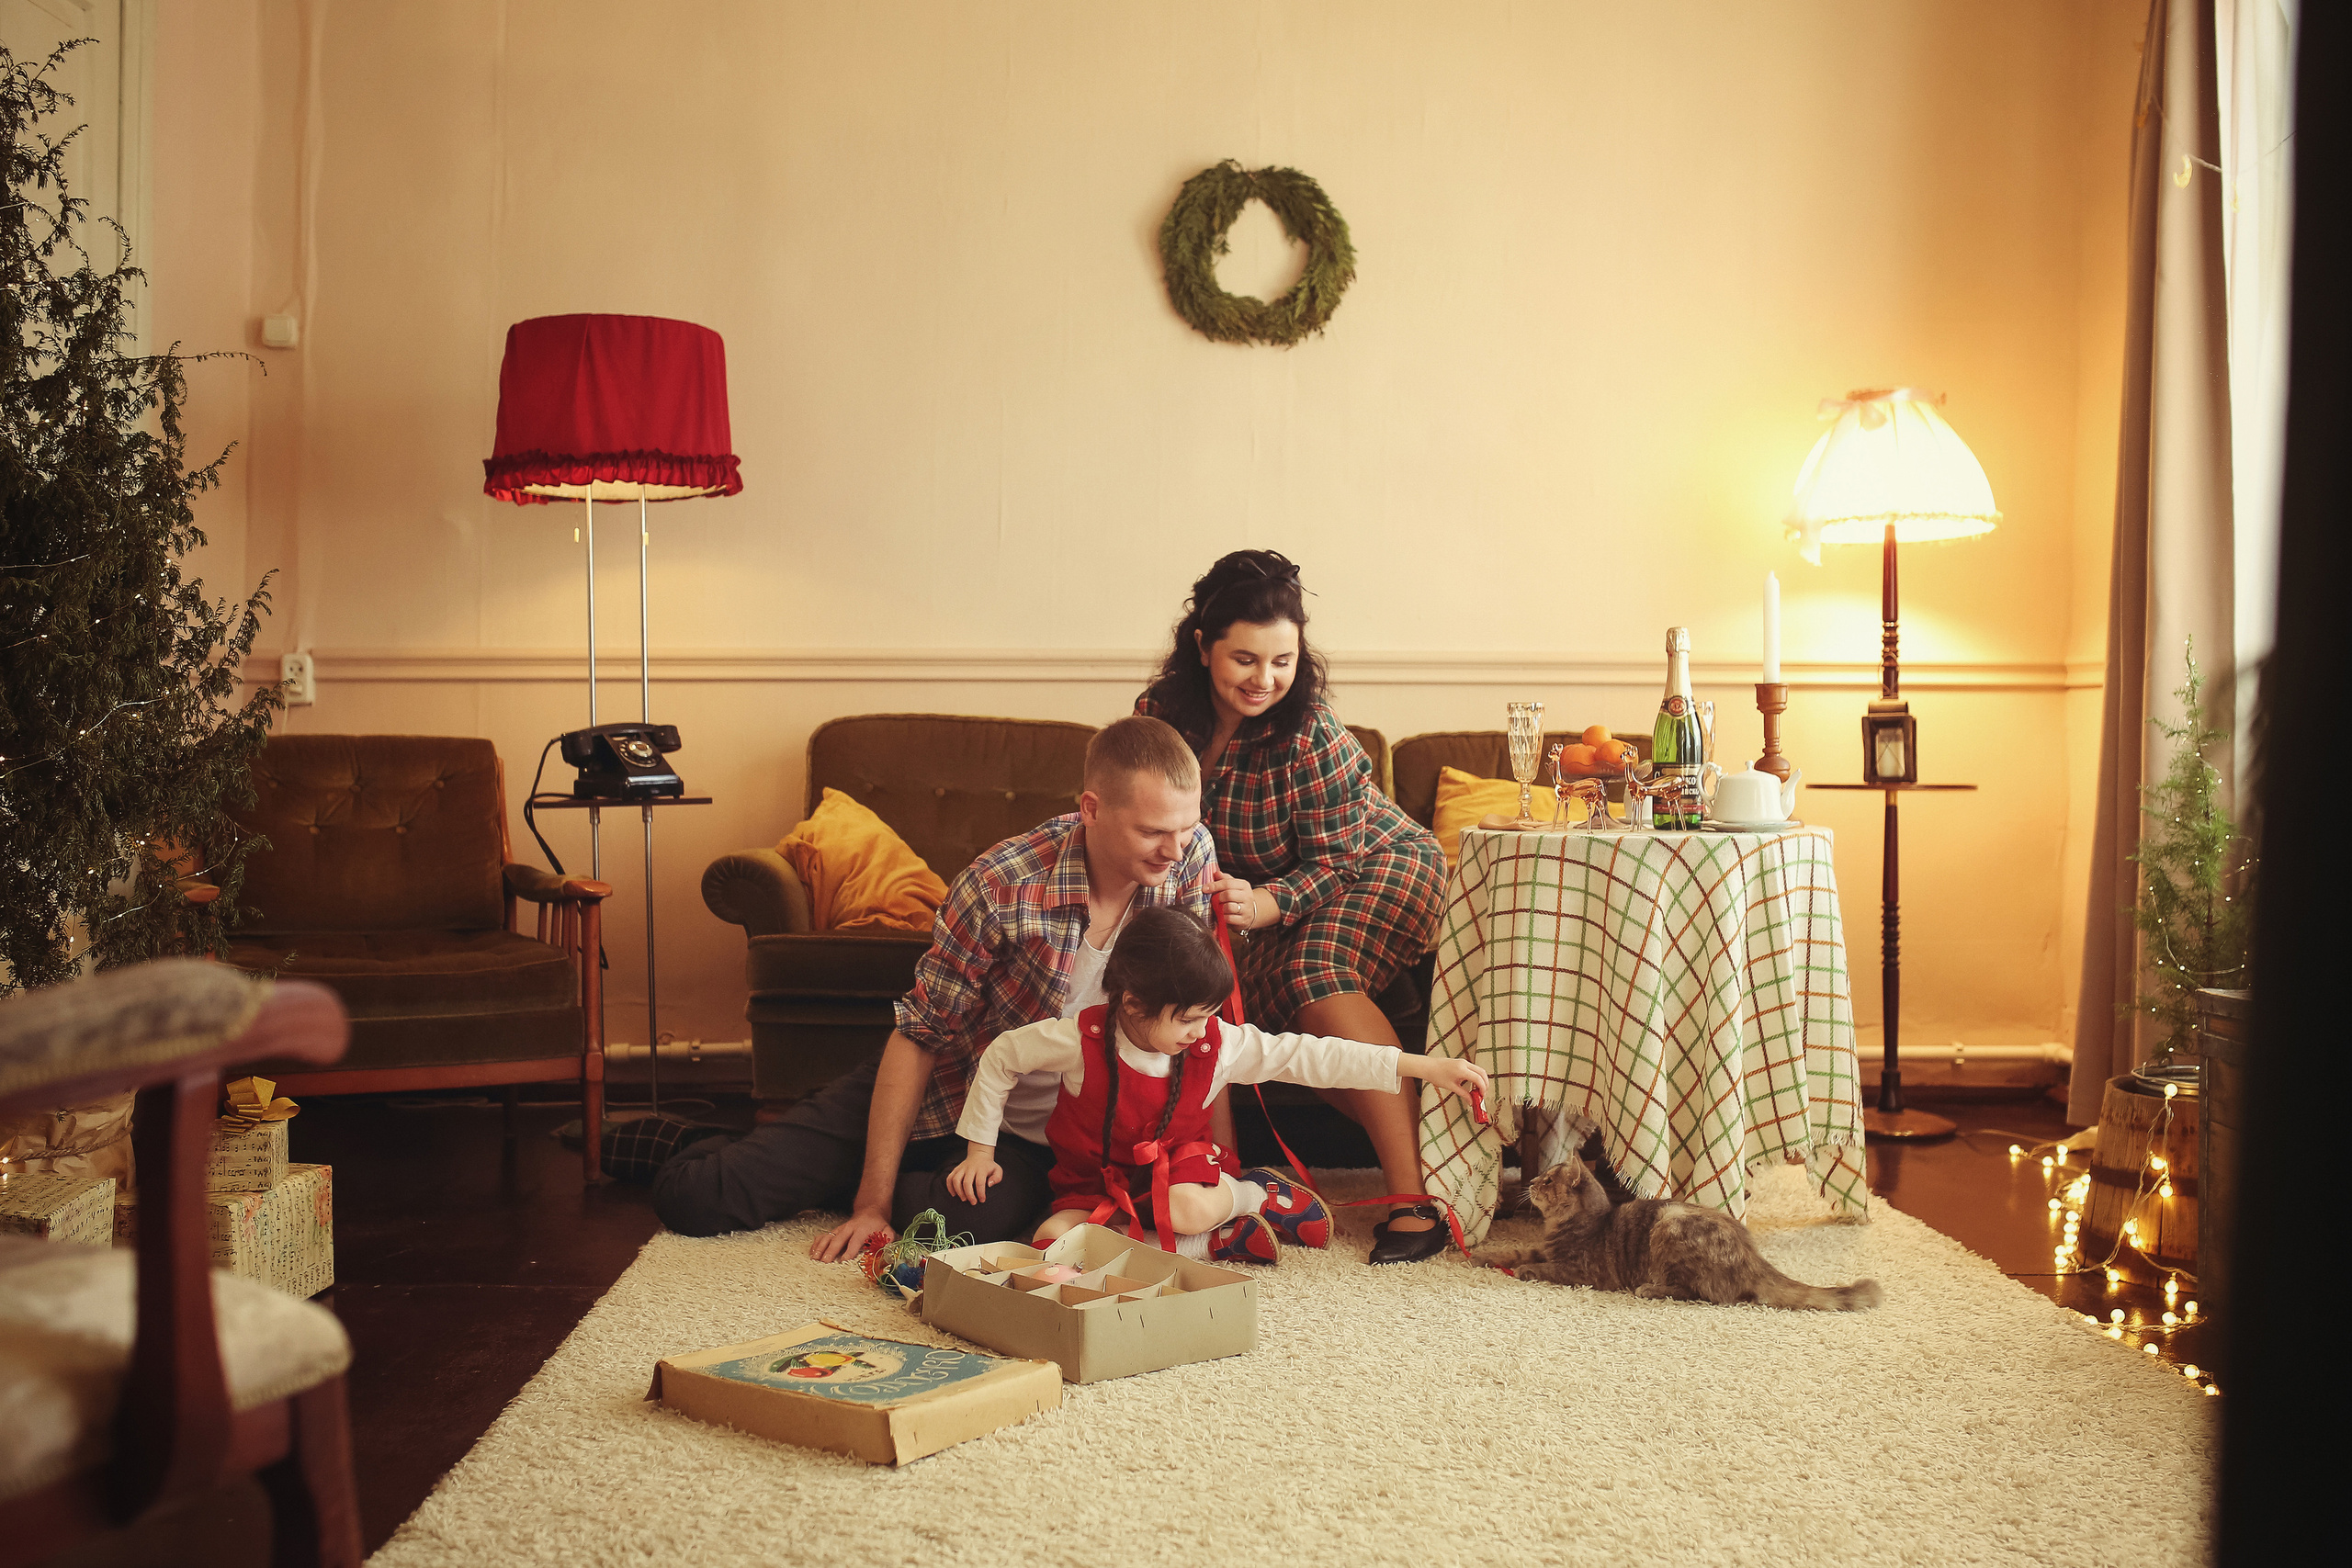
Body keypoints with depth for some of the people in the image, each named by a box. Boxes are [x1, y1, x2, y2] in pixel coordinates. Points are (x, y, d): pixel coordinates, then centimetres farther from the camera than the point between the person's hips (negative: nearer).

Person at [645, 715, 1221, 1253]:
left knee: (982, 1214, -35)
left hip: (1031, 1137, 2)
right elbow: (918, 1035, -19)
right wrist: (872, 1202, -20)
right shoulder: (1002, 883, -26)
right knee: (695, 1200, -11)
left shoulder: (1190, 854, -16)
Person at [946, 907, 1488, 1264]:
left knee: (1189, 1210, -39)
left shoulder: (1219, 1043, -16)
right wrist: (980, 1150, -5)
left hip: (1178, 1163, -1)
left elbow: (1309, 1056, -17)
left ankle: (1253, 1195, -4)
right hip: (1095, 1183, 1)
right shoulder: (1081, 1039, -23)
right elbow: (1000, 1058, -8)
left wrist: (1424, 1067, -20)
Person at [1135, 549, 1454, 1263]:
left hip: (1379, 864, -6)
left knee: (1319, 976, -34)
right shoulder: (1164, 713, -16)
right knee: (1269, 1000, -22)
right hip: (1264, 889, 6)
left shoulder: (1311, 735, -32)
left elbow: (1334, 865, -28)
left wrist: (1261, 905, -46)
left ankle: (1414, 1197, -36)